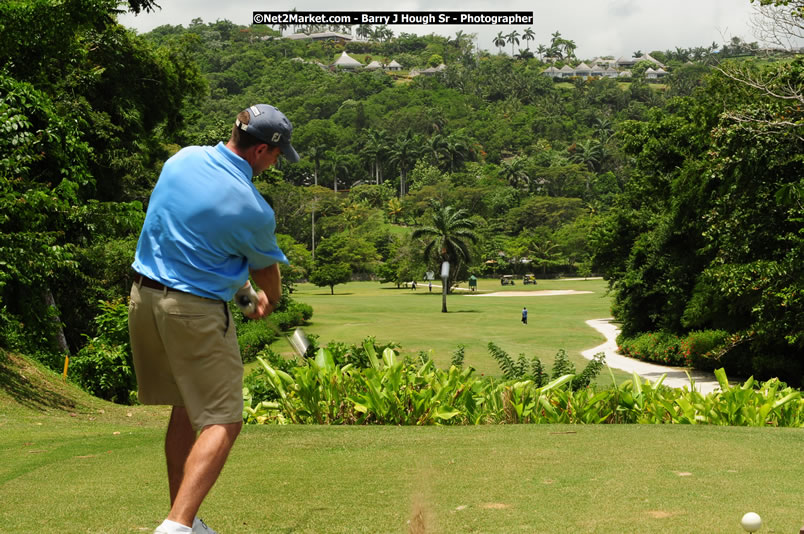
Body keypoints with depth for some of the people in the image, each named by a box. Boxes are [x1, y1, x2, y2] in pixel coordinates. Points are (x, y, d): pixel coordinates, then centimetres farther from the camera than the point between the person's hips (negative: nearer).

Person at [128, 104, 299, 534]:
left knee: (185, 410, 18)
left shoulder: (183, 158, 3)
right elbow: (265, 270, 5)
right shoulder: (253, 210, -16)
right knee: (221, 422, -2)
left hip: (144, 296, 8)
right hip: (195, 310, -8)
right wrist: (269, 300, 29)